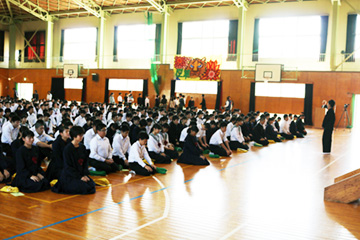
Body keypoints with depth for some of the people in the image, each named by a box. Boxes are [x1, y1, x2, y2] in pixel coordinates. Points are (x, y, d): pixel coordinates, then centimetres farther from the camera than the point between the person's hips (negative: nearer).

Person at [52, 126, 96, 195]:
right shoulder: (67, 149, -15)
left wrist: (85, 175, -5)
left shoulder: (82, 147, 6)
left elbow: (85, 162, 10)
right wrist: (80, 177, -18)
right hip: (69, 176, -7)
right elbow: (68, 167, -15)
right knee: (83, 187, -22)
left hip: (80, 173, 7)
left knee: (91, 184, -10)